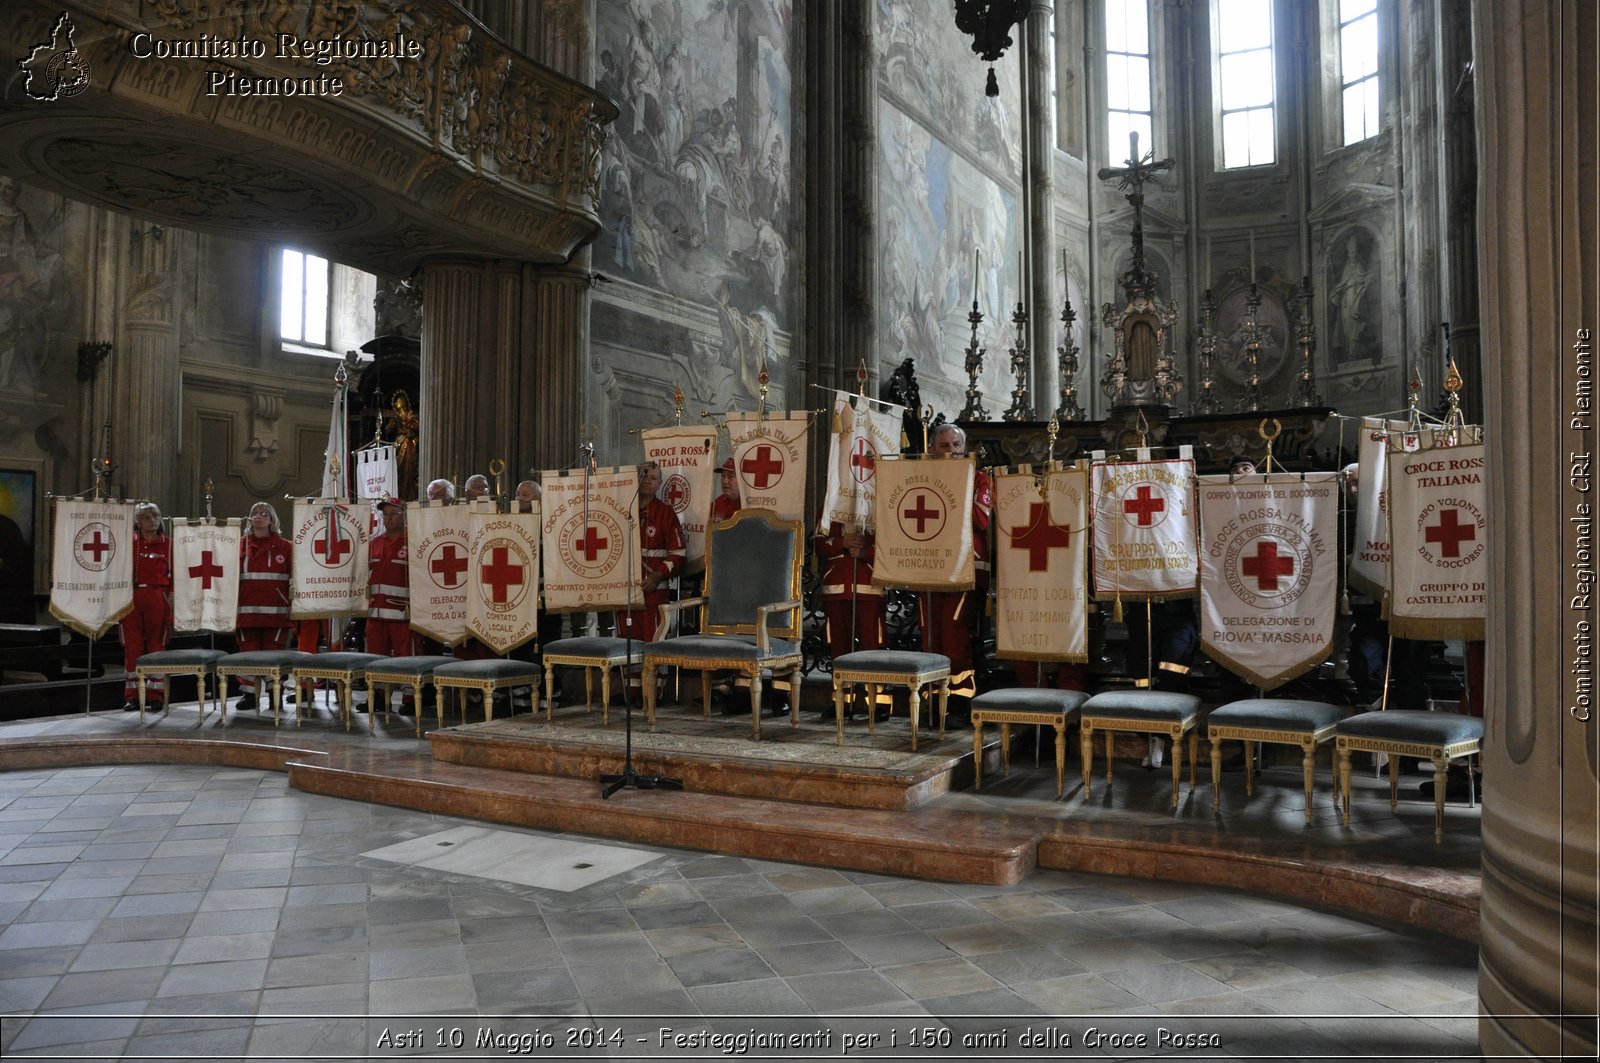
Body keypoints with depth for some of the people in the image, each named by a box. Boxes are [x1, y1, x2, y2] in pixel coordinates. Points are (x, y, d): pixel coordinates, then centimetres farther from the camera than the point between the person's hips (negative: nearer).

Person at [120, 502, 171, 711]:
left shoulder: (167, 544, 4)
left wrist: (172, 600, -1)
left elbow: (173, 575, 3)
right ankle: (132, 695, 10)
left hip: (157, 599, -1)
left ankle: (155, 694, 10)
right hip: (131, 598, 1)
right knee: (132, 646, 3)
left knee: (156, 645, 3)